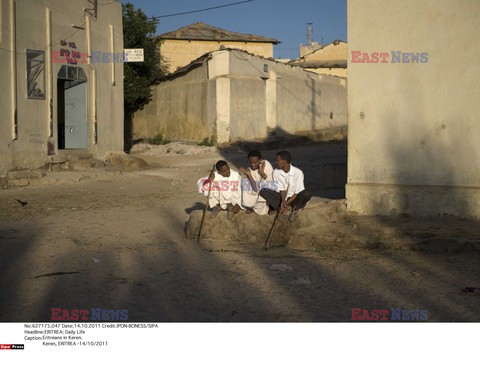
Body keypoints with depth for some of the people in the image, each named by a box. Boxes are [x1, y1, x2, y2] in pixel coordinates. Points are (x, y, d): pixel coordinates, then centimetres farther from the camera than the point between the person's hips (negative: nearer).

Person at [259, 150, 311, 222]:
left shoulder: (298, 172, -20)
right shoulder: (276, 172, -9)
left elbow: (297, 193, -16)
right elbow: (282, 190, -6)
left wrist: (286, 203, -25)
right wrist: (283, 202, -24)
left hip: (294, 198, -2)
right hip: (283, 197, 2)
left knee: (306, 194, -37)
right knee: (263, 191, -20)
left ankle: (295, 209, -11)